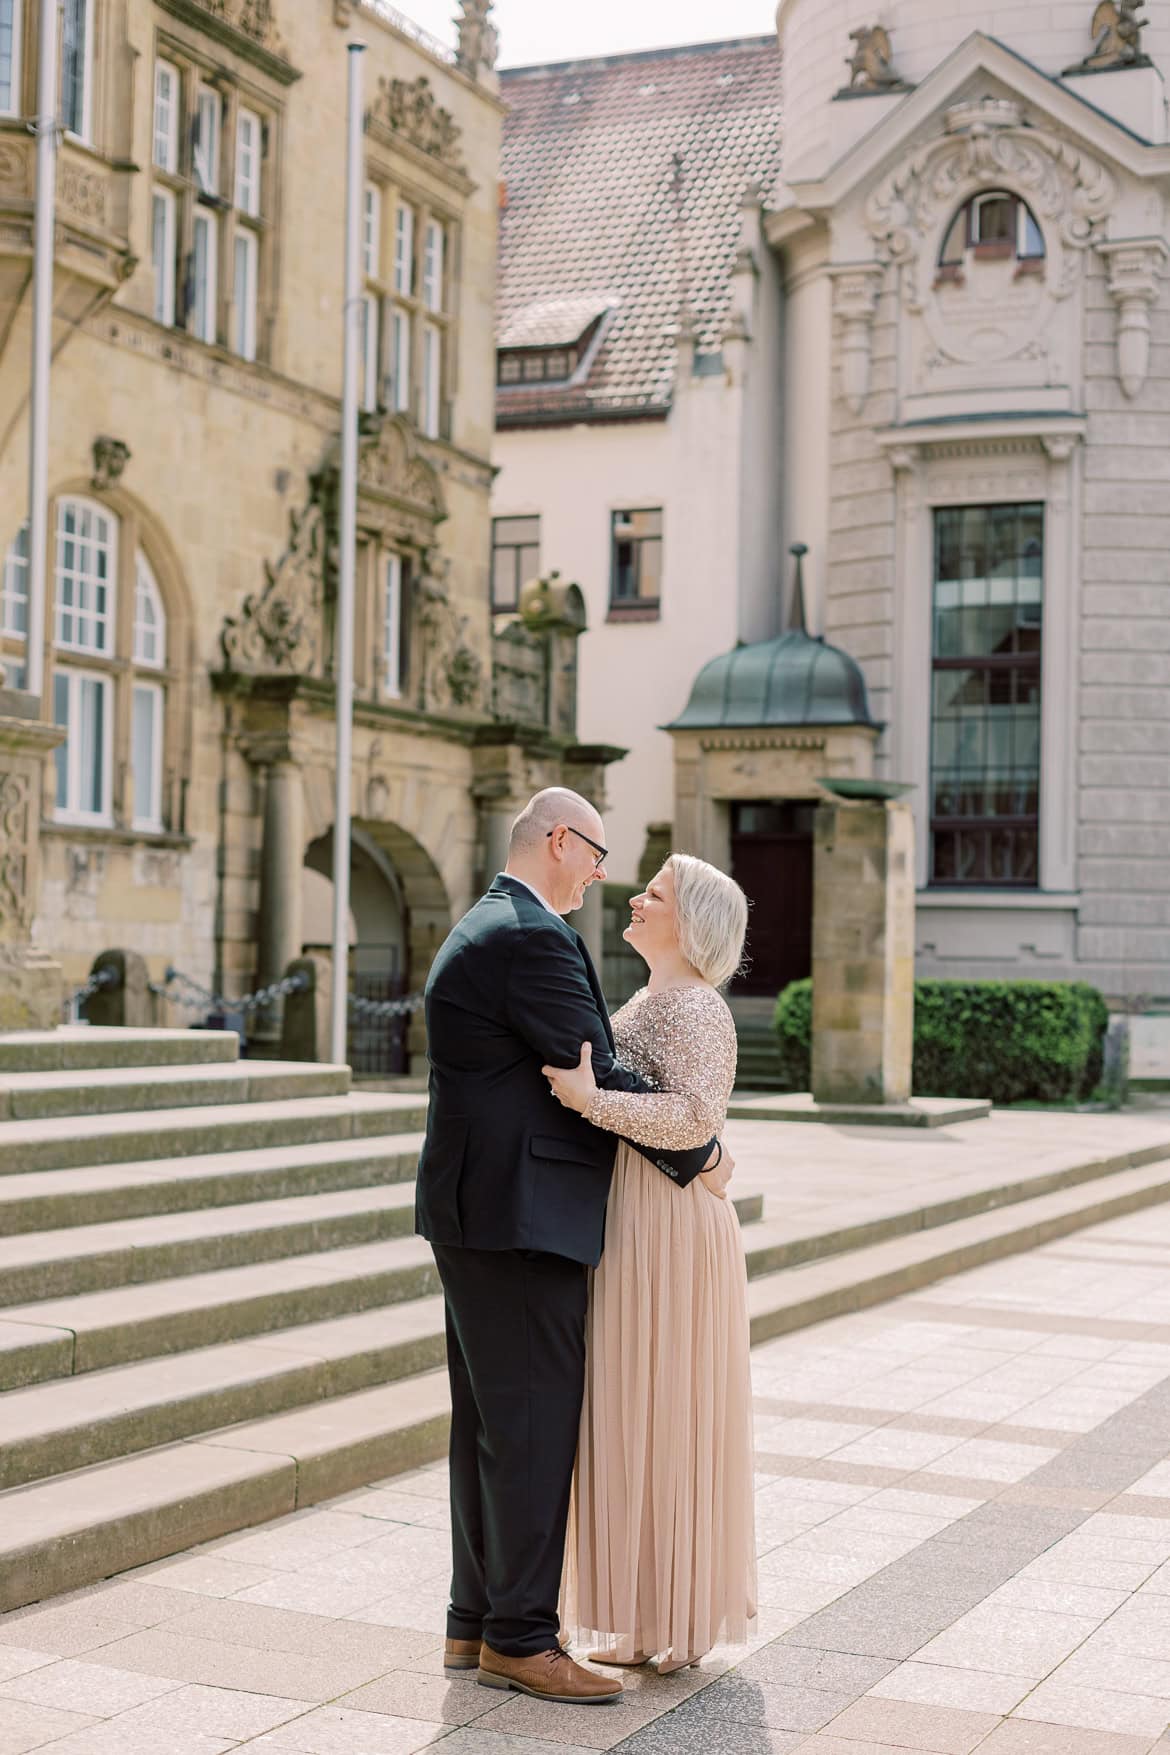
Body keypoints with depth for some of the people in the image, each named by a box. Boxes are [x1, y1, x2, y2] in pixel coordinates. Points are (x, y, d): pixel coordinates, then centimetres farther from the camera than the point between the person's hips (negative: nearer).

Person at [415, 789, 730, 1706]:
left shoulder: (482, 932, 18)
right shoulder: (533, 936, -16)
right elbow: (599, 1078, -17)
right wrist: (697, 1152, -4)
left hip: (482, 1213, 11)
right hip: (520, 1218, -11)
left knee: (492, 1425, 15)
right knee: (533, 1424, -4)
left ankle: (478, 1622, 24)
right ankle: (518, 1638, 4)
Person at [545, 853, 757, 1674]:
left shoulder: (694, 1007, -15)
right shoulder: (652, 1001, 16)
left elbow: (695, 1115, -28)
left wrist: (590, 1101, -31)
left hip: (669, 1228, -10)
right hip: (630, 1225, 10)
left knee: (666, 1420, -1)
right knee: (638, 1420, 13)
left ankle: (683, 1624, 11)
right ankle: (650, 1623, 22)